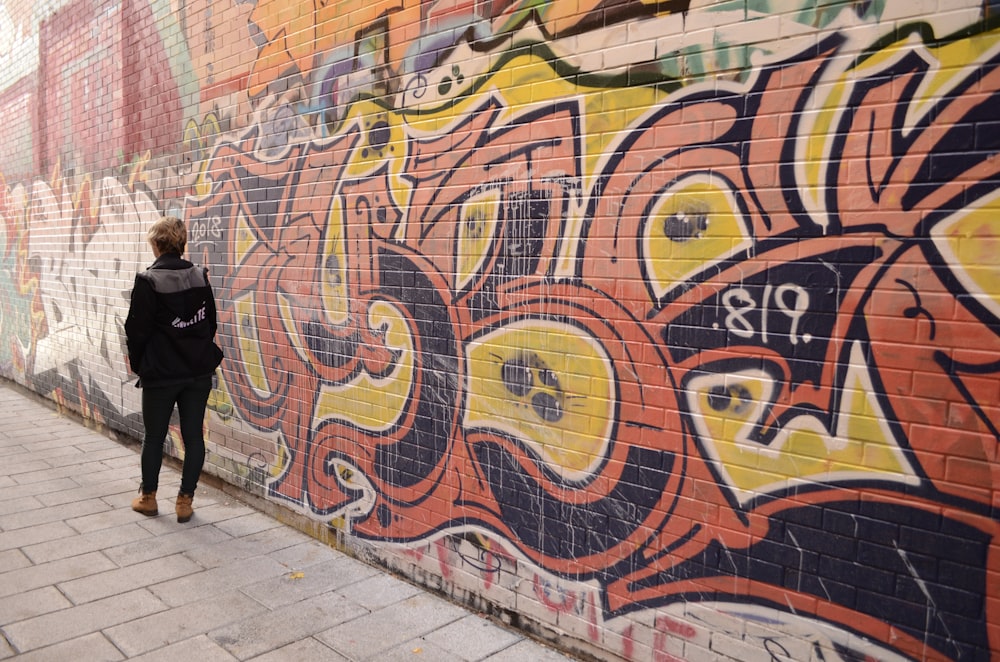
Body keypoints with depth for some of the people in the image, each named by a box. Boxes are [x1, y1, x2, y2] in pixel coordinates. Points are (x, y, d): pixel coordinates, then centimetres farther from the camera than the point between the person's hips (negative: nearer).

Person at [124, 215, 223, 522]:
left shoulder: (148, 281, -13)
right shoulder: (200, 276, 0)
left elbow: (137, 329, -8)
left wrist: (137, 362, 8)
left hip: (161, 373, -3)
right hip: (199, 370, 4)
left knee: (154, 437, 13)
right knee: (193, 435, 8)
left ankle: (148, 497, 28)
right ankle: (185, 501, 14)